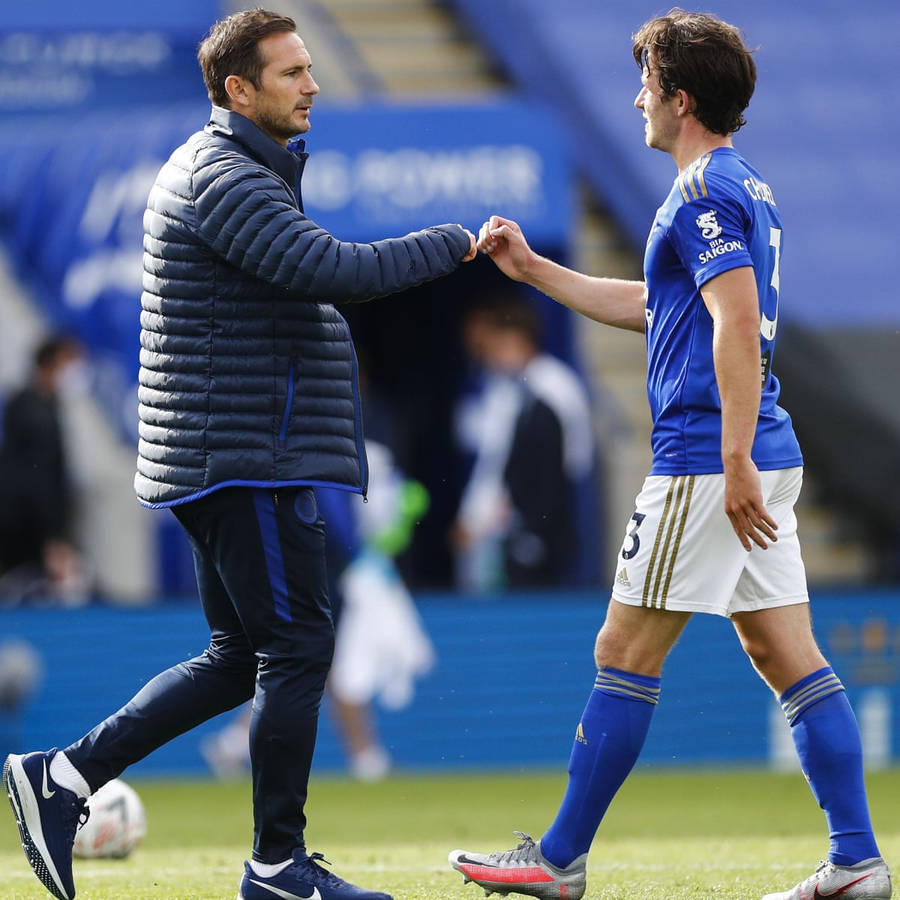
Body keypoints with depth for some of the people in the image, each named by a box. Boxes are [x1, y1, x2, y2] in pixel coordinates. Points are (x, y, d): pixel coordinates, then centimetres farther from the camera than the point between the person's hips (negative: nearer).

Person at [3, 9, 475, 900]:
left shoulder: (234, 171, 18)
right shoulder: (224, 179, -16)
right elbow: (330, 272, -26)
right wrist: (447, 246, -16)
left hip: (224, 458, 11)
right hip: (249, 459, -11)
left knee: (239, 658, 13)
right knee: (296, 649, -5)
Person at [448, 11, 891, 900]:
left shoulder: (705, 194, -12)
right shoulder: (745, 189, 20)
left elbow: (737, 325, -23)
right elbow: (648, 306, 31)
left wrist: (734, 463, -27)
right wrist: (533, 270, 31)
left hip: (707, 460, -10)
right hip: (761, 461, 10)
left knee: (625, 654, -2)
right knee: (787, 655, 6)